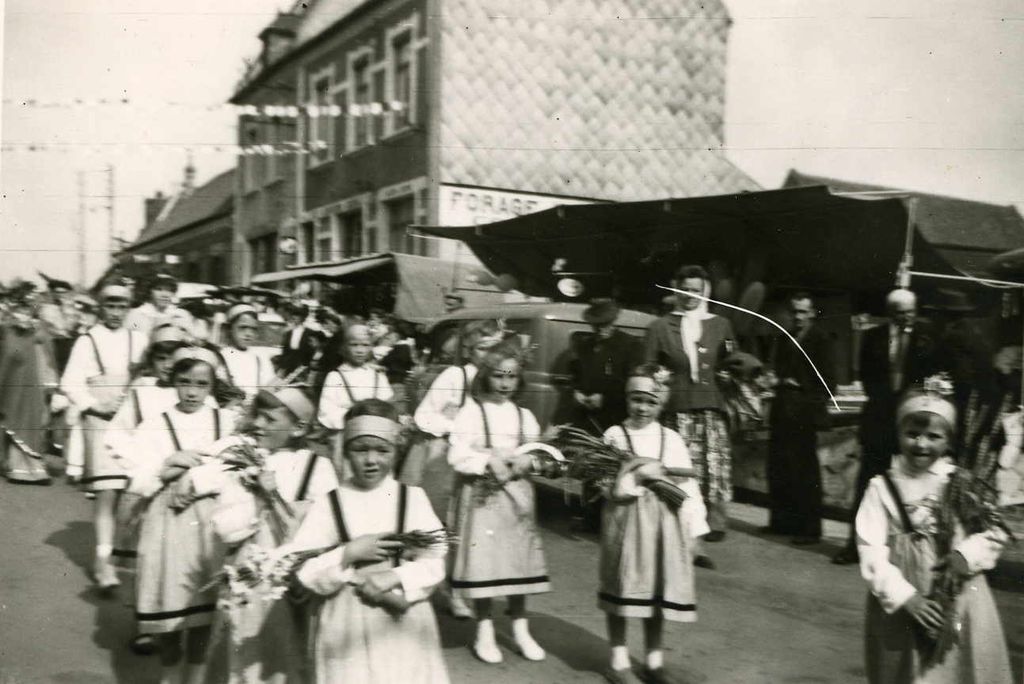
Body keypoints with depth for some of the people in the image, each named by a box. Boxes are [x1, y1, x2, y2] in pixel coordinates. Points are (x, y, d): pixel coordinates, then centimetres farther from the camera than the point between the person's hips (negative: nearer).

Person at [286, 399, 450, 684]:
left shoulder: (413, 497, 0)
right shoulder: (329, 504, -1)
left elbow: (434, 564, -5)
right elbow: (301, 572, -5)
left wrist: (393, 578, -19)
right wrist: (349, 553, -15)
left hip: (404, 624, 1)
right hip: (347, 629, 0)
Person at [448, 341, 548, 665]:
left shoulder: (524, 415, 8)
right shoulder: (471, 412, -5)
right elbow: (457, 456, -11)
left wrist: (526, 460, -10)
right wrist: (488, 460, -21)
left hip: (516, 494, 4)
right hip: (480, 494, -4)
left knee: (518, 558, 8)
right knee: (484, 561, 0)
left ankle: (521, 629, 21)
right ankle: (484, 631, 15)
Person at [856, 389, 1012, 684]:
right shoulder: (881, 488, -5)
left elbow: (994, 532, 6)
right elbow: (872, 552, -8)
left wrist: (967, 555, -15)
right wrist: (906, 597, -18)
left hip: (961, 602, 1)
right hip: (900, 606, -1)